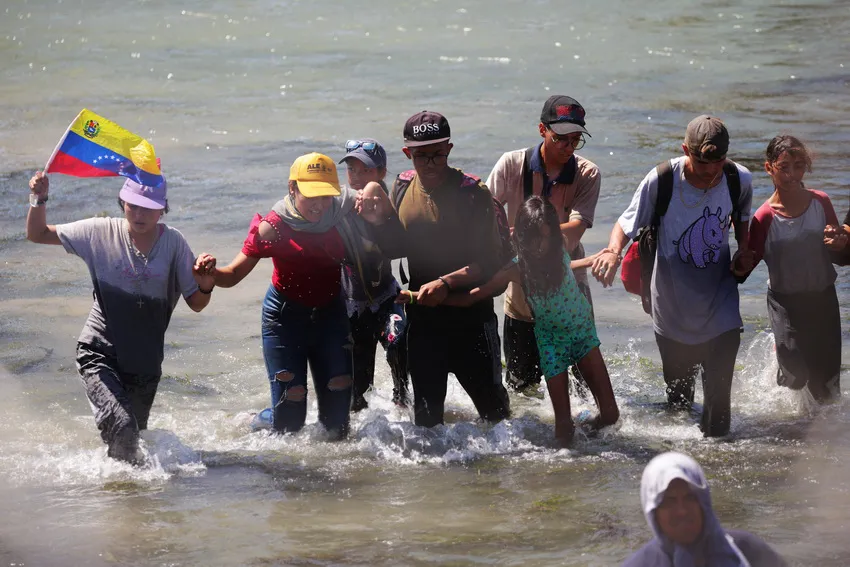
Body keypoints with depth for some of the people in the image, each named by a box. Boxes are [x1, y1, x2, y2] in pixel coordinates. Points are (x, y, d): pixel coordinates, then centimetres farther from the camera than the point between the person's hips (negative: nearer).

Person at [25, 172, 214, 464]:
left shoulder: (173, 243, -5)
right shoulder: (101, 232, -6)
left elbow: (195, 304, 0)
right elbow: (37, 234, 3)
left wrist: (205, 287, -22)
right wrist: (39, 200, -15)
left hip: (145, 362, 2)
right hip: (99, 353, -2)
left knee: (134, 434, 16)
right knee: (121, 426, -24)